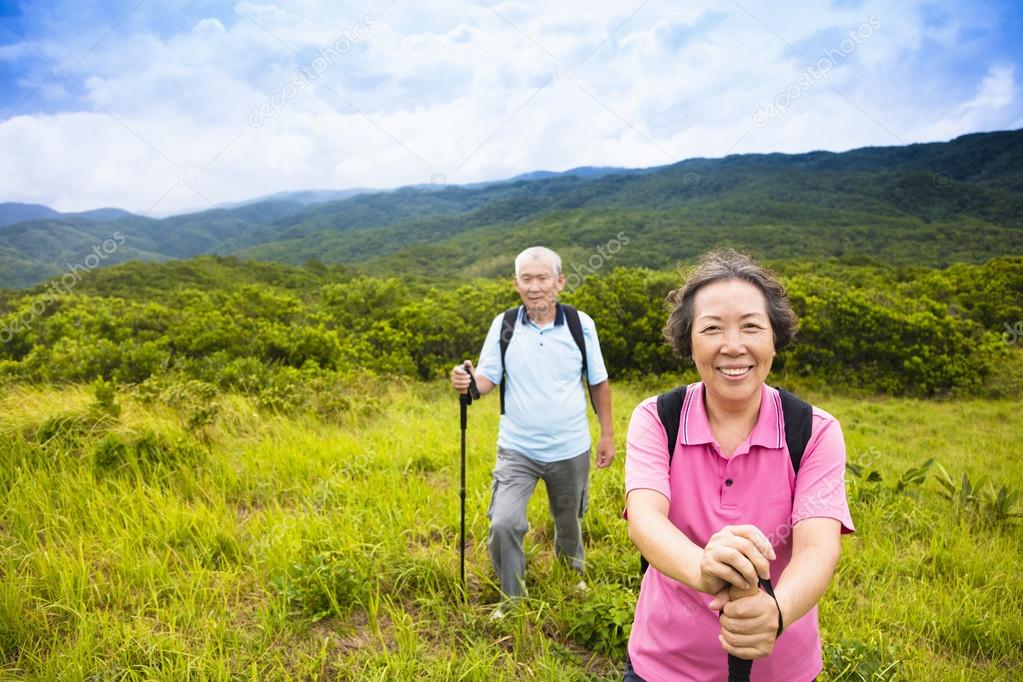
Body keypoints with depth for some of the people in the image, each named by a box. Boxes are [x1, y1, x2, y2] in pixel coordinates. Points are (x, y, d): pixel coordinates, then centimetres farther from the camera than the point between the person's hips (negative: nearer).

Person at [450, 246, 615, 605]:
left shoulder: (581, 324, -7)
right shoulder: (504, 326, -7)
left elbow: (598, 383, 2)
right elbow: (487, 378, -8)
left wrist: (607, 434, 4)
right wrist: (468, 381, -31)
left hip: (571, 450, 1)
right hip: (517, 450, -1)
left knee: (568, 523, 21)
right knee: (503, 525, -12)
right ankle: (513, 599, 16)